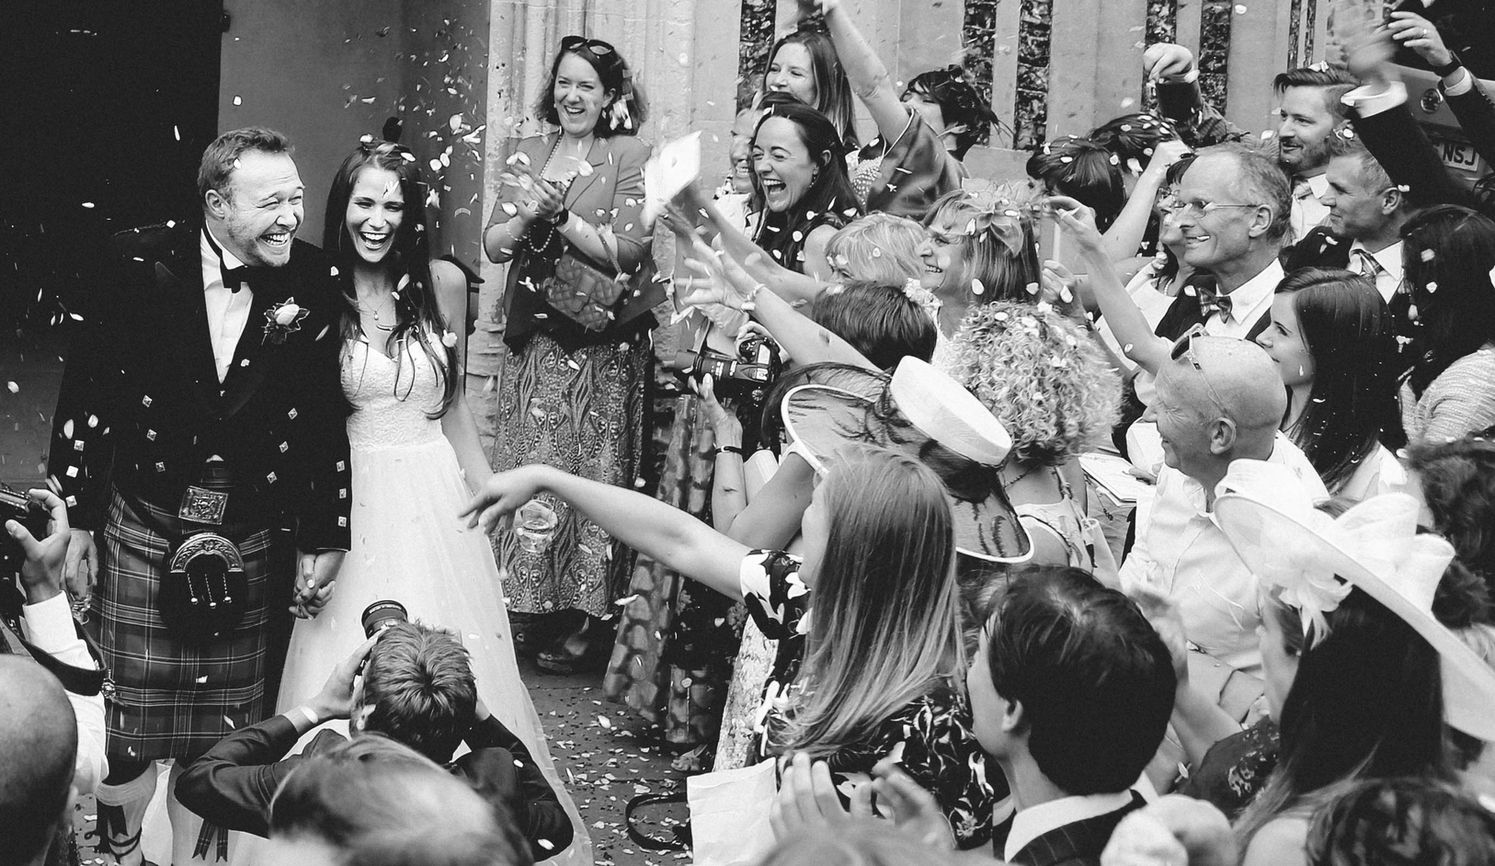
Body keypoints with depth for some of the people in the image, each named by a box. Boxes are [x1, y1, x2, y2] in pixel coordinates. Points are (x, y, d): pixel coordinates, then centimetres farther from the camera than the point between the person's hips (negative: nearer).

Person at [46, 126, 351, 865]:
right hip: (140, 532, -2)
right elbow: (85, 395, -5)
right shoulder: (144, 271, -10)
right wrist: (77, 524, -4)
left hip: (248, 546, 2)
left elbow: (323, 424, 3)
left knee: (215, 738, 10)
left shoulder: (311, 290, -3)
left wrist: (324, 541, 4)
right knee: (127, 733, 3)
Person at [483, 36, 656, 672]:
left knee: (591, 473, -2)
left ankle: (584, 624, 5)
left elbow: (626, 252, -10)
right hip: (532, 340, 4)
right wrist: (529, 214, -11)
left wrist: (559, 213, -13)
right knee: (525, 471, 4)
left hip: (602, 347, -4)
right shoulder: (527, 156, 11)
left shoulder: (631, 156, -2)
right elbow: (494, 245, 7)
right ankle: (530, 612, 13)